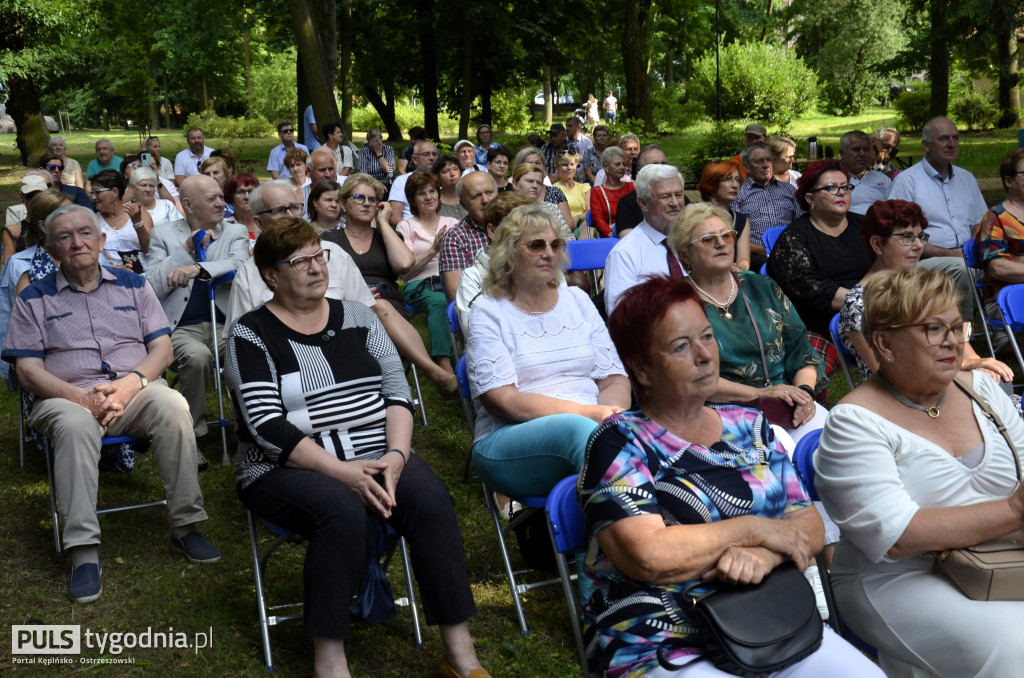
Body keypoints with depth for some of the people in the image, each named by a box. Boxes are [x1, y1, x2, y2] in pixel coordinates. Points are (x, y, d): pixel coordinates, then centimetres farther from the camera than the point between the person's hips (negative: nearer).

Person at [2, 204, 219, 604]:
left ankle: (185, 526, -24)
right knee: (74, 425, -37)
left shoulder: (133, 285, 16)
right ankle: (83, 552, -37)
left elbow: (162, 346, 8)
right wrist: (83, 397, -15)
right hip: (68, 396, -1)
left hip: (136, 388, 1)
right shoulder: (35, 299, 12)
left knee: (173, 406, -32)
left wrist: (131, 383, -13)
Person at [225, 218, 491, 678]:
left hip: (376, 459, 4)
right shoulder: (252, 337, 0)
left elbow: (397, 391, 7)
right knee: (344, 511, -35)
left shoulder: (357, 318, 14)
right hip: (288, 469, -3)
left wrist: (396, 455, -12)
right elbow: (267, 426, -11)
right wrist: (342, 471, -21)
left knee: (431, 498, -26)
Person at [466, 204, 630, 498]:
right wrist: (588, 413, -16)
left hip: (591, 426, 4)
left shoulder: (578, 300, 18)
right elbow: (503, 402, -9)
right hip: (507, 444, -4)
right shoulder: (488, 313, 3)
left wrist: (611, 416, -14)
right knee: (576, 429, -37)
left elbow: (615, 379, 10)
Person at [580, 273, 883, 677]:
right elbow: (648, 556, -18)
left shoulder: (749, 427, 13)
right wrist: (754, 529, -9)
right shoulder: (619, 443, -4)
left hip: (776, 627, 6)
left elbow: (809, 525, 7)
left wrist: (763, 556, -15)